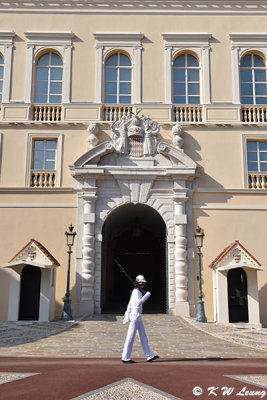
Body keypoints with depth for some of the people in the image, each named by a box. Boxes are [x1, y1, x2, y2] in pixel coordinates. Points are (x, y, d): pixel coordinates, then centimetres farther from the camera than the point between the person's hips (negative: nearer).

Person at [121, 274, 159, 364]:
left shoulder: (138, 292, 14)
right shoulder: (136, 292, -15)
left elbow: (130, 304, 20)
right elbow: (138, 303, -32)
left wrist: (127, 315, 24)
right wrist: (146, 296, -23)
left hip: (138, 317, 10)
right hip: (135, 317, -10)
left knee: (143, 337, 10)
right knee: (130, 338, -3)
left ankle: (149, 356, 14)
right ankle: (125, 358, 5)